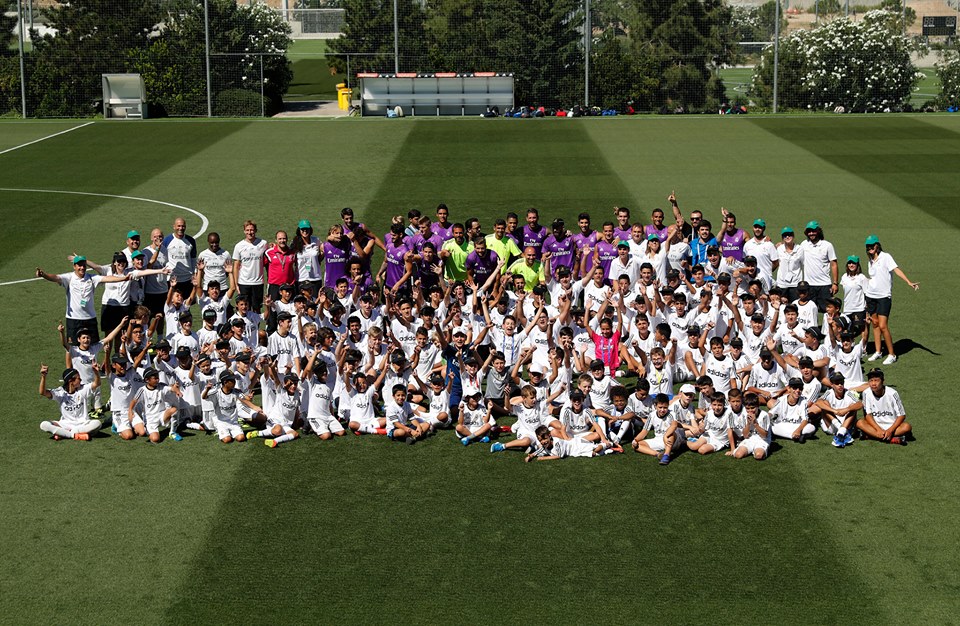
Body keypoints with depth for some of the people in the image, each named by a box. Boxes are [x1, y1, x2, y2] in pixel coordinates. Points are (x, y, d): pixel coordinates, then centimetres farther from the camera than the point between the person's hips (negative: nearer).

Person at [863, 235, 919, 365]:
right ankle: (877, 352, 22)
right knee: (875, 324, 11)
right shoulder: (871, 261, 11)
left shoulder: (885, 257, -9)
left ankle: (892, 355, -2)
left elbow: (896, 269, -21)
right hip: (871, 296, 7)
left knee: (883, 326, -12)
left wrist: (909, 282, -34)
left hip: (884, 297, -7)